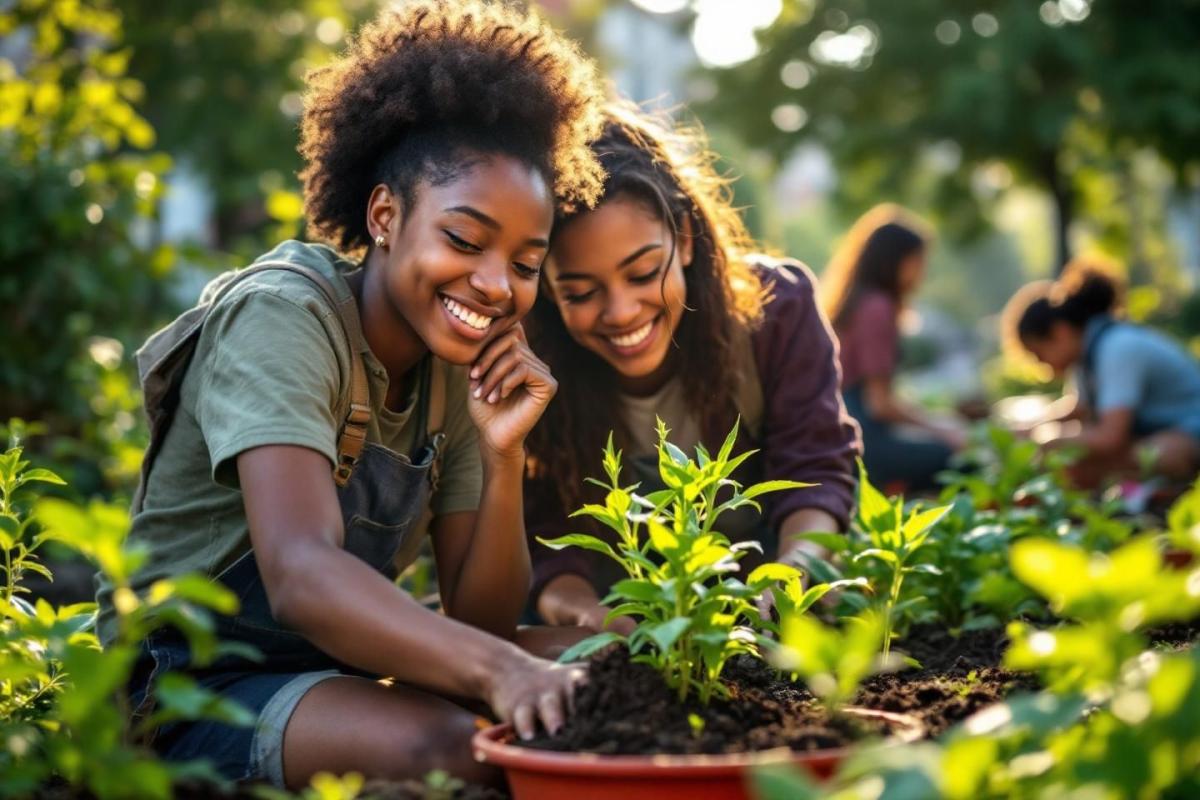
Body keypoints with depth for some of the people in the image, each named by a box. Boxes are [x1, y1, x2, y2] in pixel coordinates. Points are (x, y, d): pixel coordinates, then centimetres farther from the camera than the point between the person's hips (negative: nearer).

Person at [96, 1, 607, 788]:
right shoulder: (283, 318, -19)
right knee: (459, 744, -31)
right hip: (190, 691, -6)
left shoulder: (459, 369, 3)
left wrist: (503, 456, -14)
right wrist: (500, 669, -49)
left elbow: (481, 619, 0)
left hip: (336, 679, 7)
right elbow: (300, 576, -35)